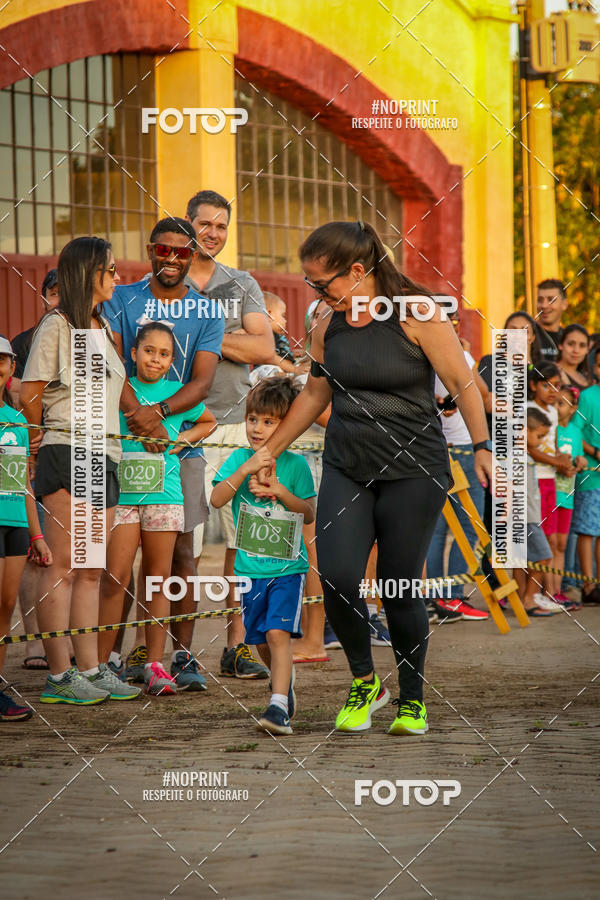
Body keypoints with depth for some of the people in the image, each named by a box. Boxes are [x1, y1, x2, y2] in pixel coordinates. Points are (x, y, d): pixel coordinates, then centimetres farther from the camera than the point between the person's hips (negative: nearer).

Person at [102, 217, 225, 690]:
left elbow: (202, 383, -3)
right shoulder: (121, 301, 5)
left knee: (180, 551, -1)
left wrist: (159, 411, -21)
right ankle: (140, 651, 7)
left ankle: (182, 655, 2)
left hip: (181, 442, 0)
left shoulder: (207, 312, 7)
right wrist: (137, 413, -24)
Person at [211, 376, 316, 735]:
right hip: (251, 567, 3)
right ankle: (285, 677, 42)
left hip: (288, 566, -3)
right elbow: (217, 499, -10)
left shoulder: (296, 464, -2)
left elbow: (310, 514, -2)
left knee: (278, 632, -18)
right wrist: (247, 469, -21)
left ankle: (279, 706, -22)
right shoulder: (239, 458, 2)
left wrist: (279, 491, -15)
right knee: (260, 639, 13)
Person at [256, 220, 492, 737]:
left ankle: (412, 698, 19)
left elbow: (462, 383, -6)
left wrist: (482, 448, -12)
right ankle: (364, 682, 12)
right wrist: (269, 451, 22)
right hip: (346, 470, 4)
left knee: (400, 589, -2)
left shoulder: (416, 314, -9)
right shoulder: (329, 325, 6)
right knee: (337, 578, -12)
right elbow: (315, 394, 19)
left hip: (414, 471, -4)